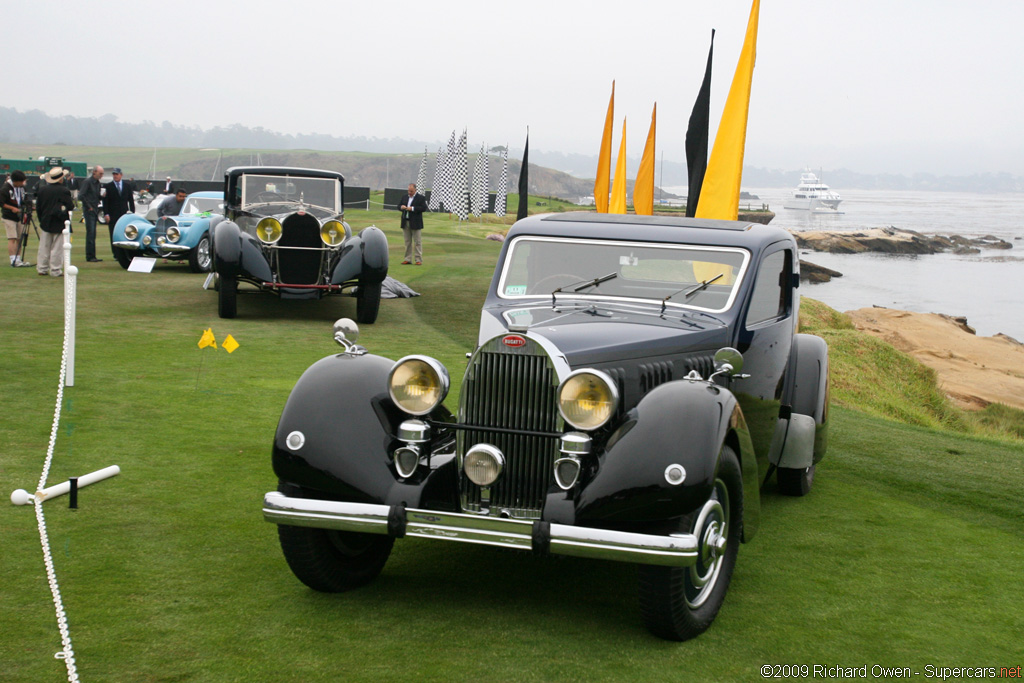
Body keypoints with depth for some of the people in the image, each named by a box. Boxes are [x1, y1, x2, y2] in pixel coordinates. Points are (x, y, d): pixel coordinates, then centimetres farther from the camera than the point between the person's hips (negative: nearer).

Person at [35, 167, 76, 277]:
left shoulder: (42, 190, 2)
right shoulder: (64, 191, -14)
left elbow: (38, 208, 7)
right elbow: (70, 206, -15)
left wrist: (41, 220, 17)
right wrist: (72, 201, 6)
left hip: (46, 223, 5)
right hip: (59, 224, -4)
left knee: (44, 248, 12)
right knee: (57, 248, 0)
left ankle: (42, 269, 16)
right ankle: (55, 271, 1)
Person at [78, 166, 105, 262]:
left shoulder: (98, 183, 15)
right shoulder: (87, 182, -10)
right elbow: (81, 196, -17)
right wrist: (89, 206, -13)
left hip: (95, 210, 8)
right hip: (89, 211, -8)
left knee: (93, 235, 9)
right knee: (90, 233, -8)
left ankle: (92, 256, 12)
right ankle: (90, 256, -6)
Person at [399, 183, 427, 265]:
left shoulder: (421, 198, -1)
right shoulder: (404, 198, 16)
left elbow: (424, 208, -12)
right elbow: (398, 207, 18)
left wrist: (412, 208, -19)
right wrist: (401, 207, -6)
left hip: (415, 224, -5)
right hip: (405, 223, 5)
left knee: (417, 242, -3)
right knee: (407, 242, 8)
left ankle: (419, 260, -1)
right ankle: (408, 259, 13)